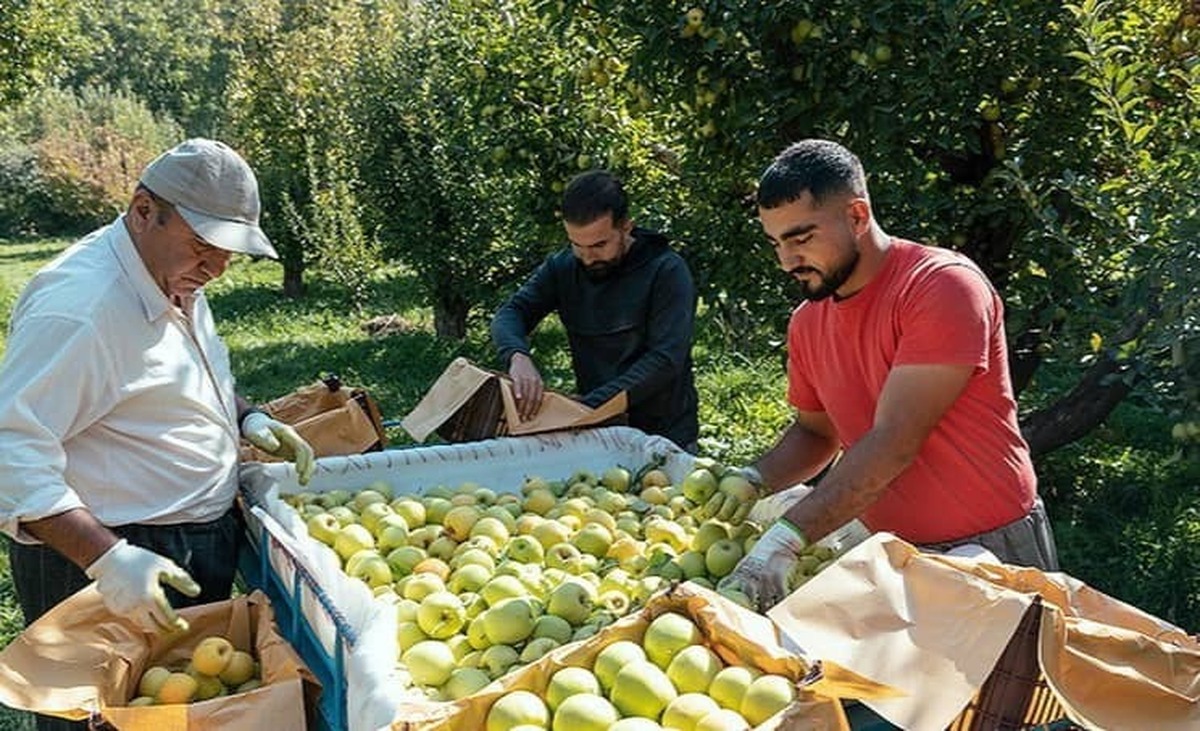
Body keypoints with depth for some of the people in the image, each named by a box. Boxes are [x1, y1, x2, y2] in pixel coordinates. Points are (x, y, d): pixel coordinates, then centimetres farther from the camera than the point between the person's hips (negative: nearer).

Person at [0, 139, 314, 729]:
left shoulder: (176, 280, 6)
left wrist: (247, 419, 4)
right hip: (96, 556, -9)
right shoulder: (80, 304, -25)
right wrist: (107, 558, -36)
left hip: (195, 546, 9)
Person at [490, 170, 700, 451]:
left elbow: (665, 360, -18)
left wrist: (590, 406, -26)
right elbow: (510, 313, -3)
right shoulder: (562, 267, 3)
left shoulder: (667, 270, -11)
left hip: (663, 436, -4)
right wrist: (518, 356, -27)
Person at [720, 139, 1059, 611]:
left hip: (992, 553, -6)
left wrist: (783, 541, -33)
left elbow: (894, 443, -28)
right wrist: (753, 480, -5)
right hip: (892, 556, 6)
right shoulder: (807, 323, 3)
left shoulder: (943, 285, -20)